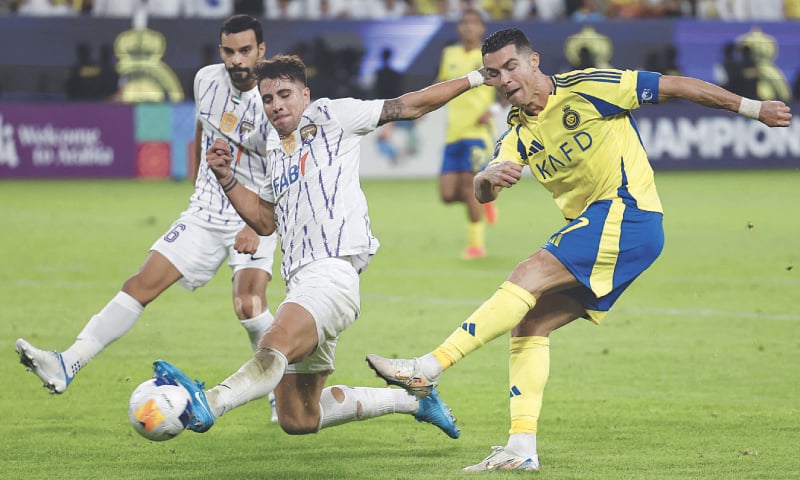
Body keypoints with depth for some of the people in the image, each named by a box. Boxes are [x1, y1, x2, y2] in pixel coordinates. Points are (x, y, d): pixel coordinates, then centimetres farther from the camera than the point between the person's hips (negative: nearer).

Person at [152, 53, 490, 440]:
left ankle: (207, 404, -62)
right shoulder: (279, 154, 26)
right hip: (301, 281, 9)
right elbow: (264, 220, 31)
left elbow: (408, 106, 8)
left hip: (332, 271, -9)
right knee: (297, 420, 9)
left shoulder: (330, 117, 6)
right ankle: (413, 399, 21)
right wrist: (226, 178, 18)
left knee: (274, 349, -36)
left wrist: (474, 78, 7)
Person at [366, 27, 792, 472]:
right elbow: (482, 193, -2)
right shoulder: (518, 134, 12)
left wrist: (754, 108, 0)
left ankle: (430, 368, -27)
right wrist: (490, 177, -28)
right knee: (529, 325, -1)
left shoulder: (585, 88, -7)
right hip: (594, 230, 8)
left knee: (527, 277, -20)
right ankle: (522, 448, -6)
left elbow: (675, 86, -3)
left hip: (627, 214, -8)